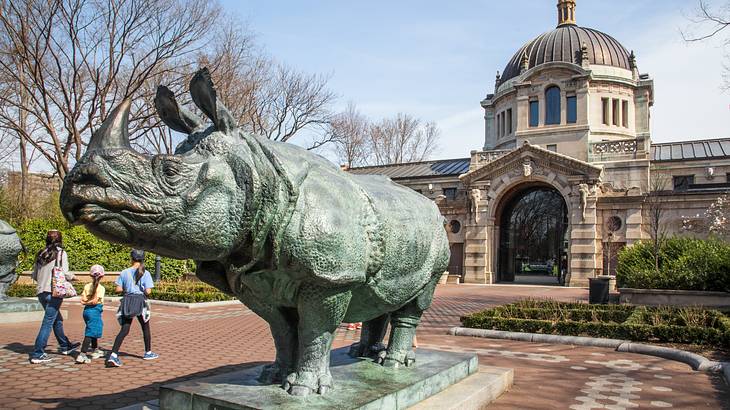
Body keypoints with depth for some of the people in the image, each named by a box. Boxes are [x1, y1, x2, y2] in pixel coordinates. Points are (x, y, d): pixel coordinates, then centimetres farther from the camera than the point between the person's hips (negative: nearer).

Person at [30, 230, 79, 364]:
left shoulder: (41, 254, 10)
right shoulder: (61, 253, -7)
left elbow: (34, 276, 13)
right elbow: (65, 273, -14)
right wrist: (72, 277, 6)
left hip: (41, 291, 7)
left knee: (57, 319, 20)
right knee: (48, 322, -3)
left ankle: (65, 346, 33)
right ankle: (37, 354, -3)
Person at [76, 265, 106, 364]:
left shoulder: (87, 286, 6)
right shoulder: (101, 288, -11)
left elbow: (82, 301, -1)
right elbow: (95, 301, -17)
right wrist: (90, 302, 0)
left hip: (87, 310, 7)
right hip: (95, 311, -7)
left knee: (94, 330, 23)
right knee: (90, 333, -7)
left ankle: (96, 350, 40)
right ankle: (82, 355, -16)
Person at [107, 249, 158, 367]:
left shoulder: (124, 272, 0)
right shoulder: (145, 273, -8)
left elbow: (118, 289, -1)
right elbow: (148, 291, -12)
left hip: (127, 302, 2)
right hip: (139, 301, -2)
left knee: (124, 330, 5)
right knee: (145, 328, 17)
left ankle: (113, 355, -9)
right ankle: (148, 353, 29)